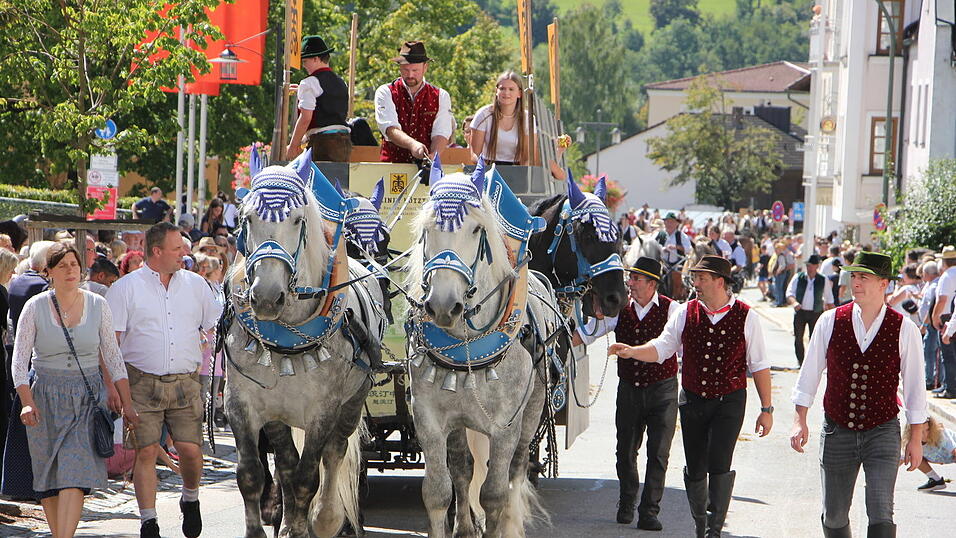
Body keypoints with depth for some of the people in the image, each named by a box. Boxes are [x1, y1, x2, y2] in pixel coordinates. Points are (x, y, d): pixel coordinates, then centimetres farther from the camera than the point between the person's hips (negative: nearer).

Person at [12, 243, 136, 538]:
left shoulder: (97, 305, 3)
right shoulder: (35, 307, -1)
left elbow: (113, 356, 7)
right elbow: (20, 359, -2)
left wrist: (126, 403, 2)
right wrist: (26, 401, -16)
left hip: (88, 397, 0)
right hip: (46, 398, 0)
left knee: (74, 471, -14)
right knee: (49, 478, 3)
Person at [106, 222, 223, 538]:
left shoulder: (196, 285, 13)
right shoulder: (127, 288, 3)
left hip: (185, 383, 2)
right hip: (142, 384, -2)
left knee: (190, 449, -7)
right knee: (145, 451, -6)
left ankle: (190, 500, 22)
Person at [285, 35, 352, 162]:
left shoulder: (310, 83, -6)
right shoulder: (341, 82, 18)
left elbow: (305, 119, -12)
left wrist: (292, 147, -6)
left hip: (323, 141, -8)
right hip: (345, 141, 8)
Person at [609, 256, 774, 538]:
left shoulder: (746, 317, -5)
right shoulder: (686, 312, 2)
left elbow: (759, 365, 0)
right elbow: (661, 348, 2)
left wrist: (766, 409, 0)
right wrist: (633, 351, -18)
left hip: (729, 401, -3)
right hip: (692, 400, 3)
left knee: (719, 466, -15)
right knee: (695, 469, 8)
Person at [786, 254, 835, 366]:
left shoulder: (823, 280, 1)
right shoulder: (798, 277, 0)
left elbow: (829, 299, 10)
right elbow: (789, 293, -5)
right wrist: (794, 302, -26)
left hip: (816, 313, -1)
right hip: (800, 311, 1)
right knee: (798, 338, 0)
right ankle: (800, 361, 10)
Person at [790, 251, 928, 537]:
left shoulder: (903, 329, -7)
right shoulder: (830, 321, -4)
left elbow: (914, 385, 1)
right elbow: (809, 373, 4)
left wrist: (916, 439, 3)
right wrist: (800, 421, 0)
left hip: (882, 431, -2)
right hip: (837, 432, 2)